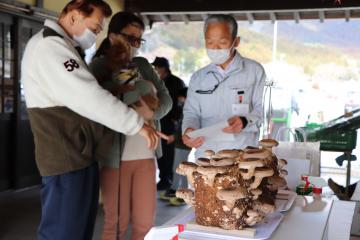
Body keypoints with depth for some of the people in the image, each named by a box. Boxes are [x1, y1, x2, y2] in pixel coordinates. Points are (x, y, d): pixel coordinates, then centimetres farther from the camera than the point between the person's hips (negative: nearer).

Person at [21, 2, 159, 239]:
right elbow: (88, 97, -24)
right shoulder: (49, 46, -16)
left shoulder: (65, 48, 20)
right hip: (66, 158, -10)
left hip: (81, 155, 10)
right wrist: (137, 124, -19)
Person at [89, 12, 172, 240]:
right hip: (115, 156, -5)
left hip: (146, 155, 5)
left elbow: (166, 99, 9)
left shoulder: (143, 65, 12)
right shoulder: (98, 67, -3)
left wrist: (153, 112, -12)